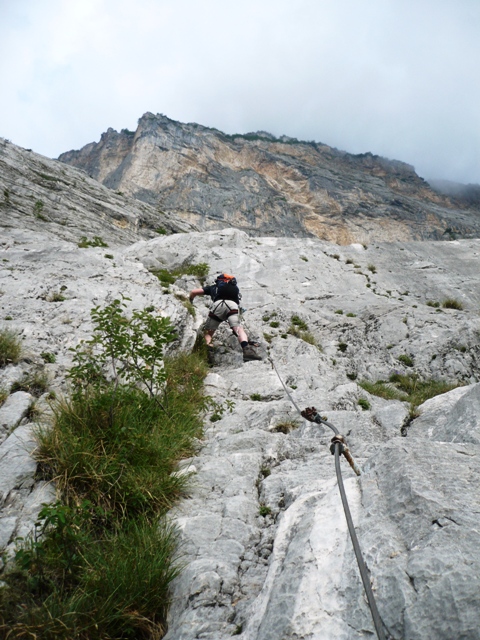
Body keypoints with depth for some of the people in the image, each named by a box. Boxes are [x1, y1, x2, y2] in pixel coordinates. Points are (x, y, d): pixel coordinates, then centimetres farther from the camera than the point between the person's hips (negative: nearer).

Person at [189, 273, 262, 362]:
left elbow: (193, 292, 32)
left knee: (208, 332, 11)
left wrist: (190, 302, 51)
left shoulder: (213, 287, 36)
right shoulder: (235, 288, 41)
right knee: (238, 328, -17)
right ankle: (247, 349, -44)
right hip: (233, 305, 1)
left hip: (218, 304, 0)